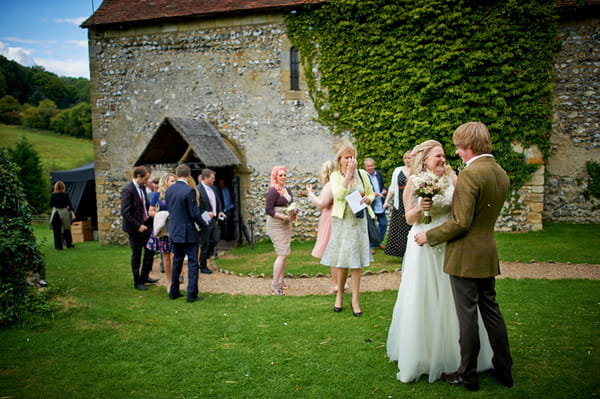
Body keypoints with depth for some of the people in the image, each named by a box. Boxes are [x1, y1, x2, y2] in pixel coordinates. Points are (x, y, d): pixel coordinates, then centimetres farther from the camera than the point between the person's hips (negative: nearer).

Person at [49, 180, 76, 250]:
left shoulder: (52, 195, -2)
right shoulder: (66, 195, -5)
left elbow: (50, 205, 5)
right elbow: (70, 204, -10)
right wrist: (72, 213, -14)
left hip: (55, 213, 0)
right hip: (64, 213, 0)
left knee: (56, 230, 5)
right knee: (66, 229, 11)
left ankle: (58, 246, 6)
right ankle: (69, 244, 20)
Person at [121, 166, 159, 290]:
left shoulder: (142, 187, 6)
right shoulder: (128, 190, -18)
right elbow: (125, 212, -22)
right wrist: (138, 226, -21)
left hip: (145, 224, 7)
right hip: (135, 227, -7)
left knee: (150, 250, 11)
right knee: (136, 255, 5)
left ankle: (145, 276, 27)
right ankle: (137, 282, 19)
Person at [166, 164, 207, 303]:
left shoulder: (169, 190, 3)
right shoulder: (189, 190, -18)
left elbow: (169, 209, 11)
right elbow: (195, 213, -18)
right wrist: (203, 225, -1)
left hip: (174, 232, 7)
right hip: (188, 232, -7)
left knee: (177, 261, 17)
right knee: (192, 263, 1)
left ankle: (174, 292, 25)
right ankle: (192, 295, 2)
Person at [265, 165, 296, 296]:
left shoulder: (288, 191, 12)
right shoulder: (273, 191, -13)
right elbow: (268, 210, -17)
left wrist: (293, 214, 1)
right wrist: (284, 217, -20)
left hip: (286, 225, 8)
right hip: (276, 225, -8)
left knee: (285, 253, 11)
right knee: (282, 254, -12)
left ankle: (280, 280, 22)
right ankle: (274, 283, -4)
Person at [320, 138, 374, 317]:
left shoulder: (362, 173, 4)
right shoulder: (335, 176, -2)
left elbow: (371, 193, 14)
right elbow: (339, 195, -20)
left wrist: (367, 199, -9)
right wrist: (349, 173, -19)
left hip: (359, 221, 2)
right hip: (342, 222, -1)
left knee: (357, 262, 2)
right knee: (342, 261, 6)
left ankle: (355, 299, 11)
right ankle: (339, 294, 26)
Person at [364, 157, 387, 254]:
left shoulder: (379, 174, 9)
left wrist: (384, 190, -3)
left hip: (380, 205, 6)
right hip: (370, 205, -6)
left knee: (383, 223, 13)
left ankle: (378, 242, 32)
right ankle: (371, 246, 14)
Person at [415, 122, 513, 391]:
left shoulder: (469, 174, -20)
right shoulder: (502, 174, 8)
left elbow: (461, 223, -22)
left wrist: (429, 235, -9)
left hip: (465, 255, -8)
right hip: (488, 253, 8)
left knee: (467, 315, 3)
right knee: (490, 309, 18)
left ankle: (468, 376, 17)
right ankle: (504, 370, 29)